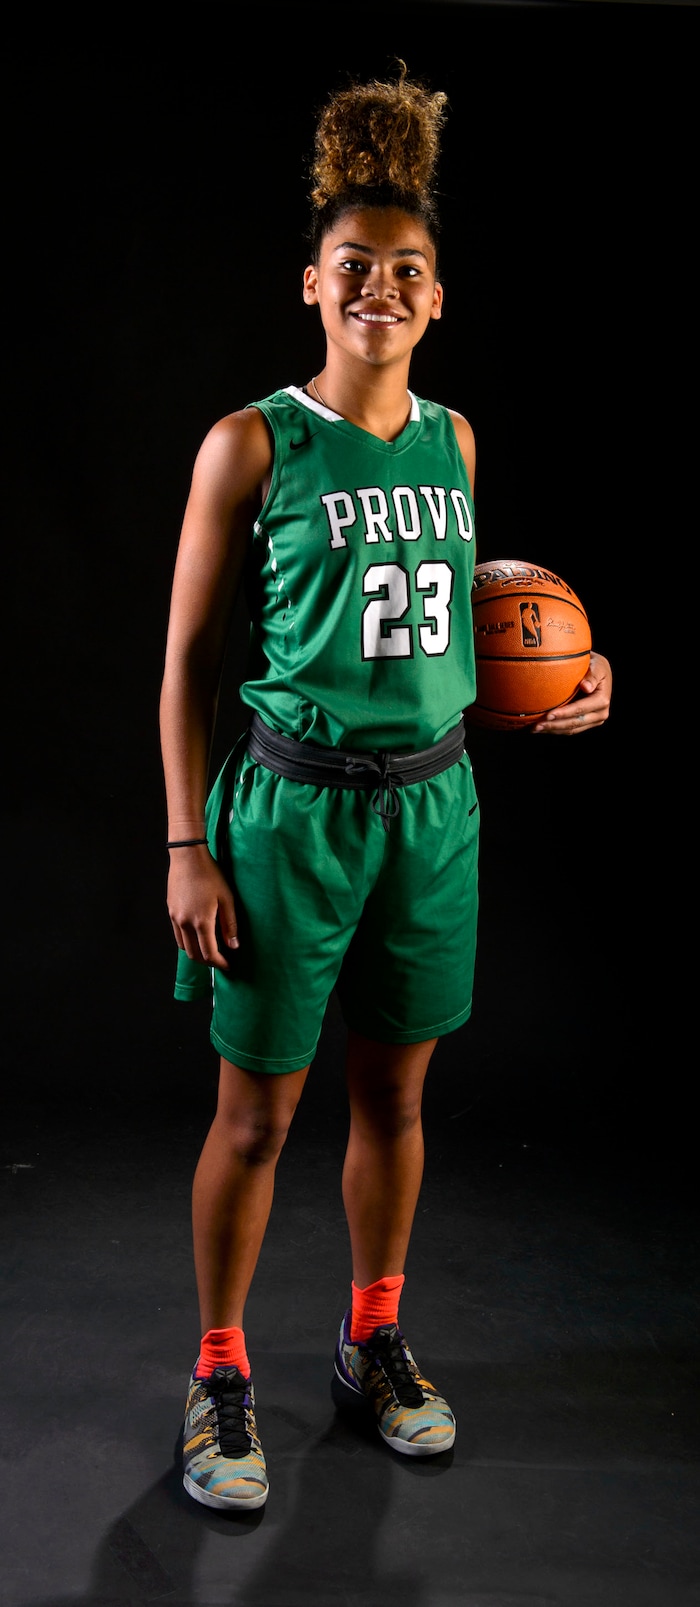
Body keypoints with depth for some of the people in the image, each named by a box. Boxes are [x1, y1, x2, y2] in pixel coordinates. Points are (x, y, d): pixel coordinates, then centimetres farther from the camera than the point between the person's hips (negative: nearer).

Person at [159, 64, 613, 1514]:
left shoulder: (452, 441, 8)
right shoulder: (252, 444, -7)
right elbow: (189, 658, -6)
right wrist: (190, 846, -10)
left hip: (434, 805, 5)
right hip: (295, 805, -4)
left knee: (396, 1092, 16)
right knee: (257, 1113, 6)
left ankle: (374, 1340, 36)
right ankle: (220, 1375, 25)